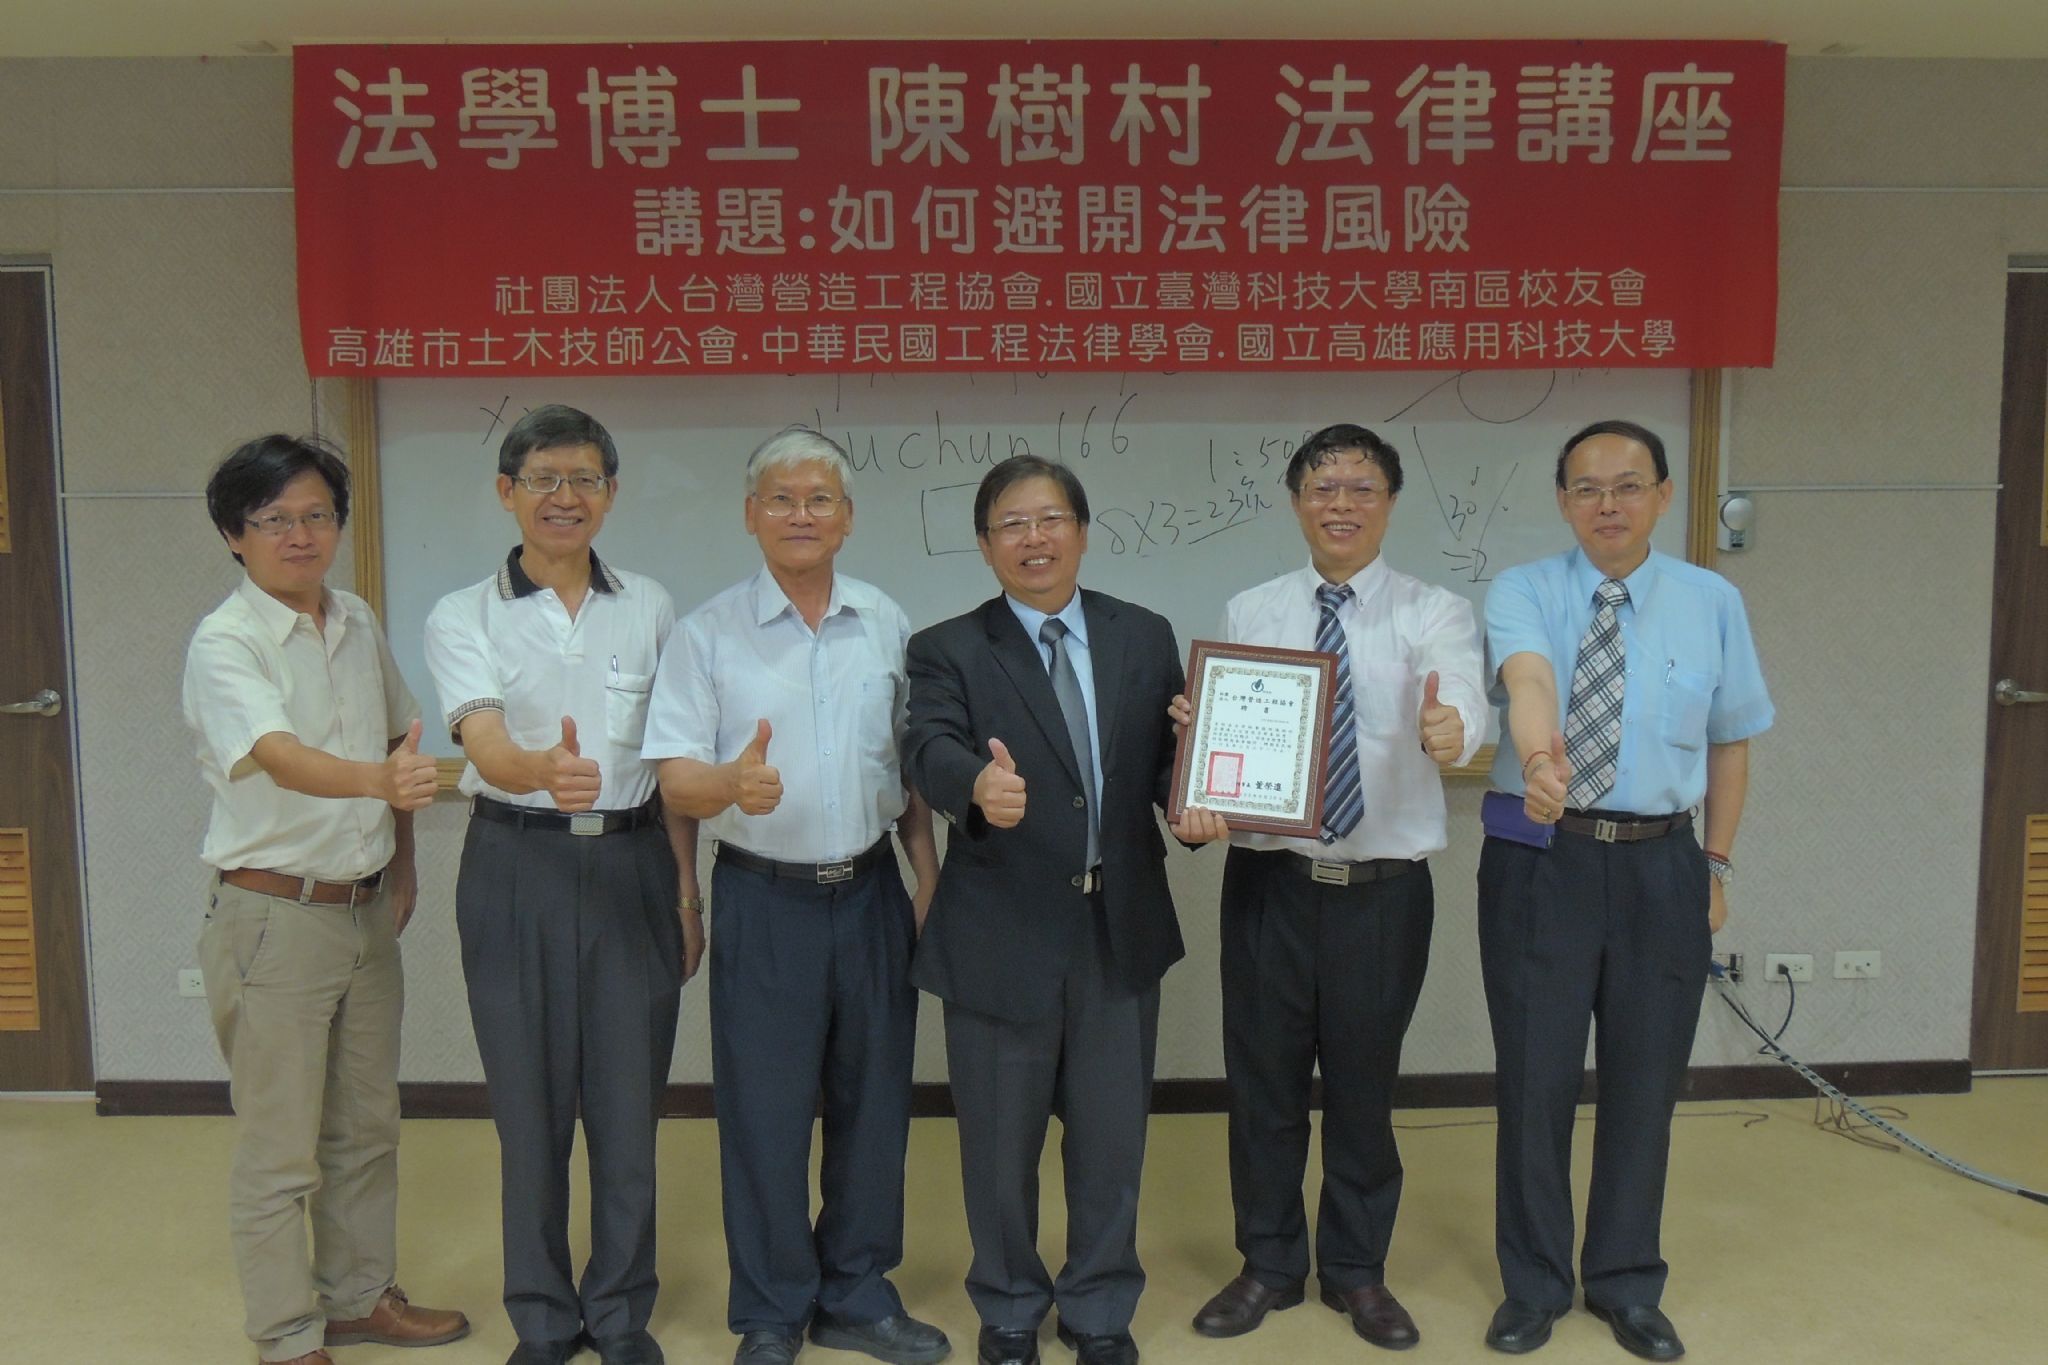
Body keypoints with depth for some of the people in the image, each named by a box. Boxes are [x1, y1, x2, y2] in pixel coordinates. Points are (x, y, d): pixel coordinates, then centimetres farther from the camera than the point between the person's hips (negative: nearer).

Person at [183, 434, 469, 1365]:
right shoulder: (224, 645, -16)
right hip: (274, 915, -6)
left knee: (367, 1127, 19)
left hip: (365, 909, 7)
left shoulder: (358, 623, 5)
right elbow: (281, 757, -33)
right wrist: (381, 780, -52)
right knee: (280, 1152, 5)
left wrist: (402, 866, 11)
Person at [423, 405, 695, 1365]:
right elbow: (485, 748, -18)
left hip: (630, 865, 2)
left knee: (628, 1098, 7)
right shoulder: (463, 617, -2)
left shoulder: (648, 607, 5)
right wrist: (544, 769, -41)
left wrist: (687, 891, 7)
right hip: (517, 869, -1)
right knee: (530, 1100, 7)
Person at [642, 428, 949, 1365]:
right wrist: (732, 783, -31)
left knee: (874, 1105, 12)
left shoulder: (886, 623, 6)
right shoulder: (709, 633, -3)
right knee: (764, 1114, 5)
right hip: (764, 900, -3)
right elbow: (675, 779, -9)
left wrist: (931, 882, 6)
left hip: (870, 892, 3)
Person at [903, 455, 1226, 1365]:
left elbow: (1172, 753, 6)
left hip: (1122, 926, 2)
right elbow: (931, 750, -20)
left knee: (1111, 1137, 14)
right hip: (1002, 934, -2)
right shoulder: (948, 650, -3)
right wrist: (980, 784, -42)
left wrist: (1192, 806, -16)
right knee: (1001, 1144, 13)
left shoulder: (1146, 638, 7)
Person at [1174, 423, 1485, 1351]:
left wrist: (1449, 728, -46)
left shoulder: (1433, 613, -3)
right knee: (1263, 1080, 11)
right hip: (1268, 882, 1)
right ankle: (1269, 1264, 33)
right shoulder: (1247, 613, 5)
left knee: (1364, 1083, 13)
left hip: (1385, 888, -1)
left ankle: (1357, 1272, 35)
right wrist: (1194, 727, -22)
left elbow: (1461, 699, -23)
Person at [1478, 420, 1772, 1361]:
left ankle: (1627, 1286, 31)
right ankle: (1534, 1286, 26)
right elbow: (1527, 678, -27)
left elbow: (1730, 741, 10)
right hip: (1540, 858, -2)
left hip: (1661, 864, 2)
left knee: (1646, 1078, 10)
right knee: (1535, 1078, 6)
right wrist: (1540, 755, -47)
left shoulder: (1713, 602, 3)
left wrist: (1718, 864, 8)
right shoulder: (1520, 593, -5)